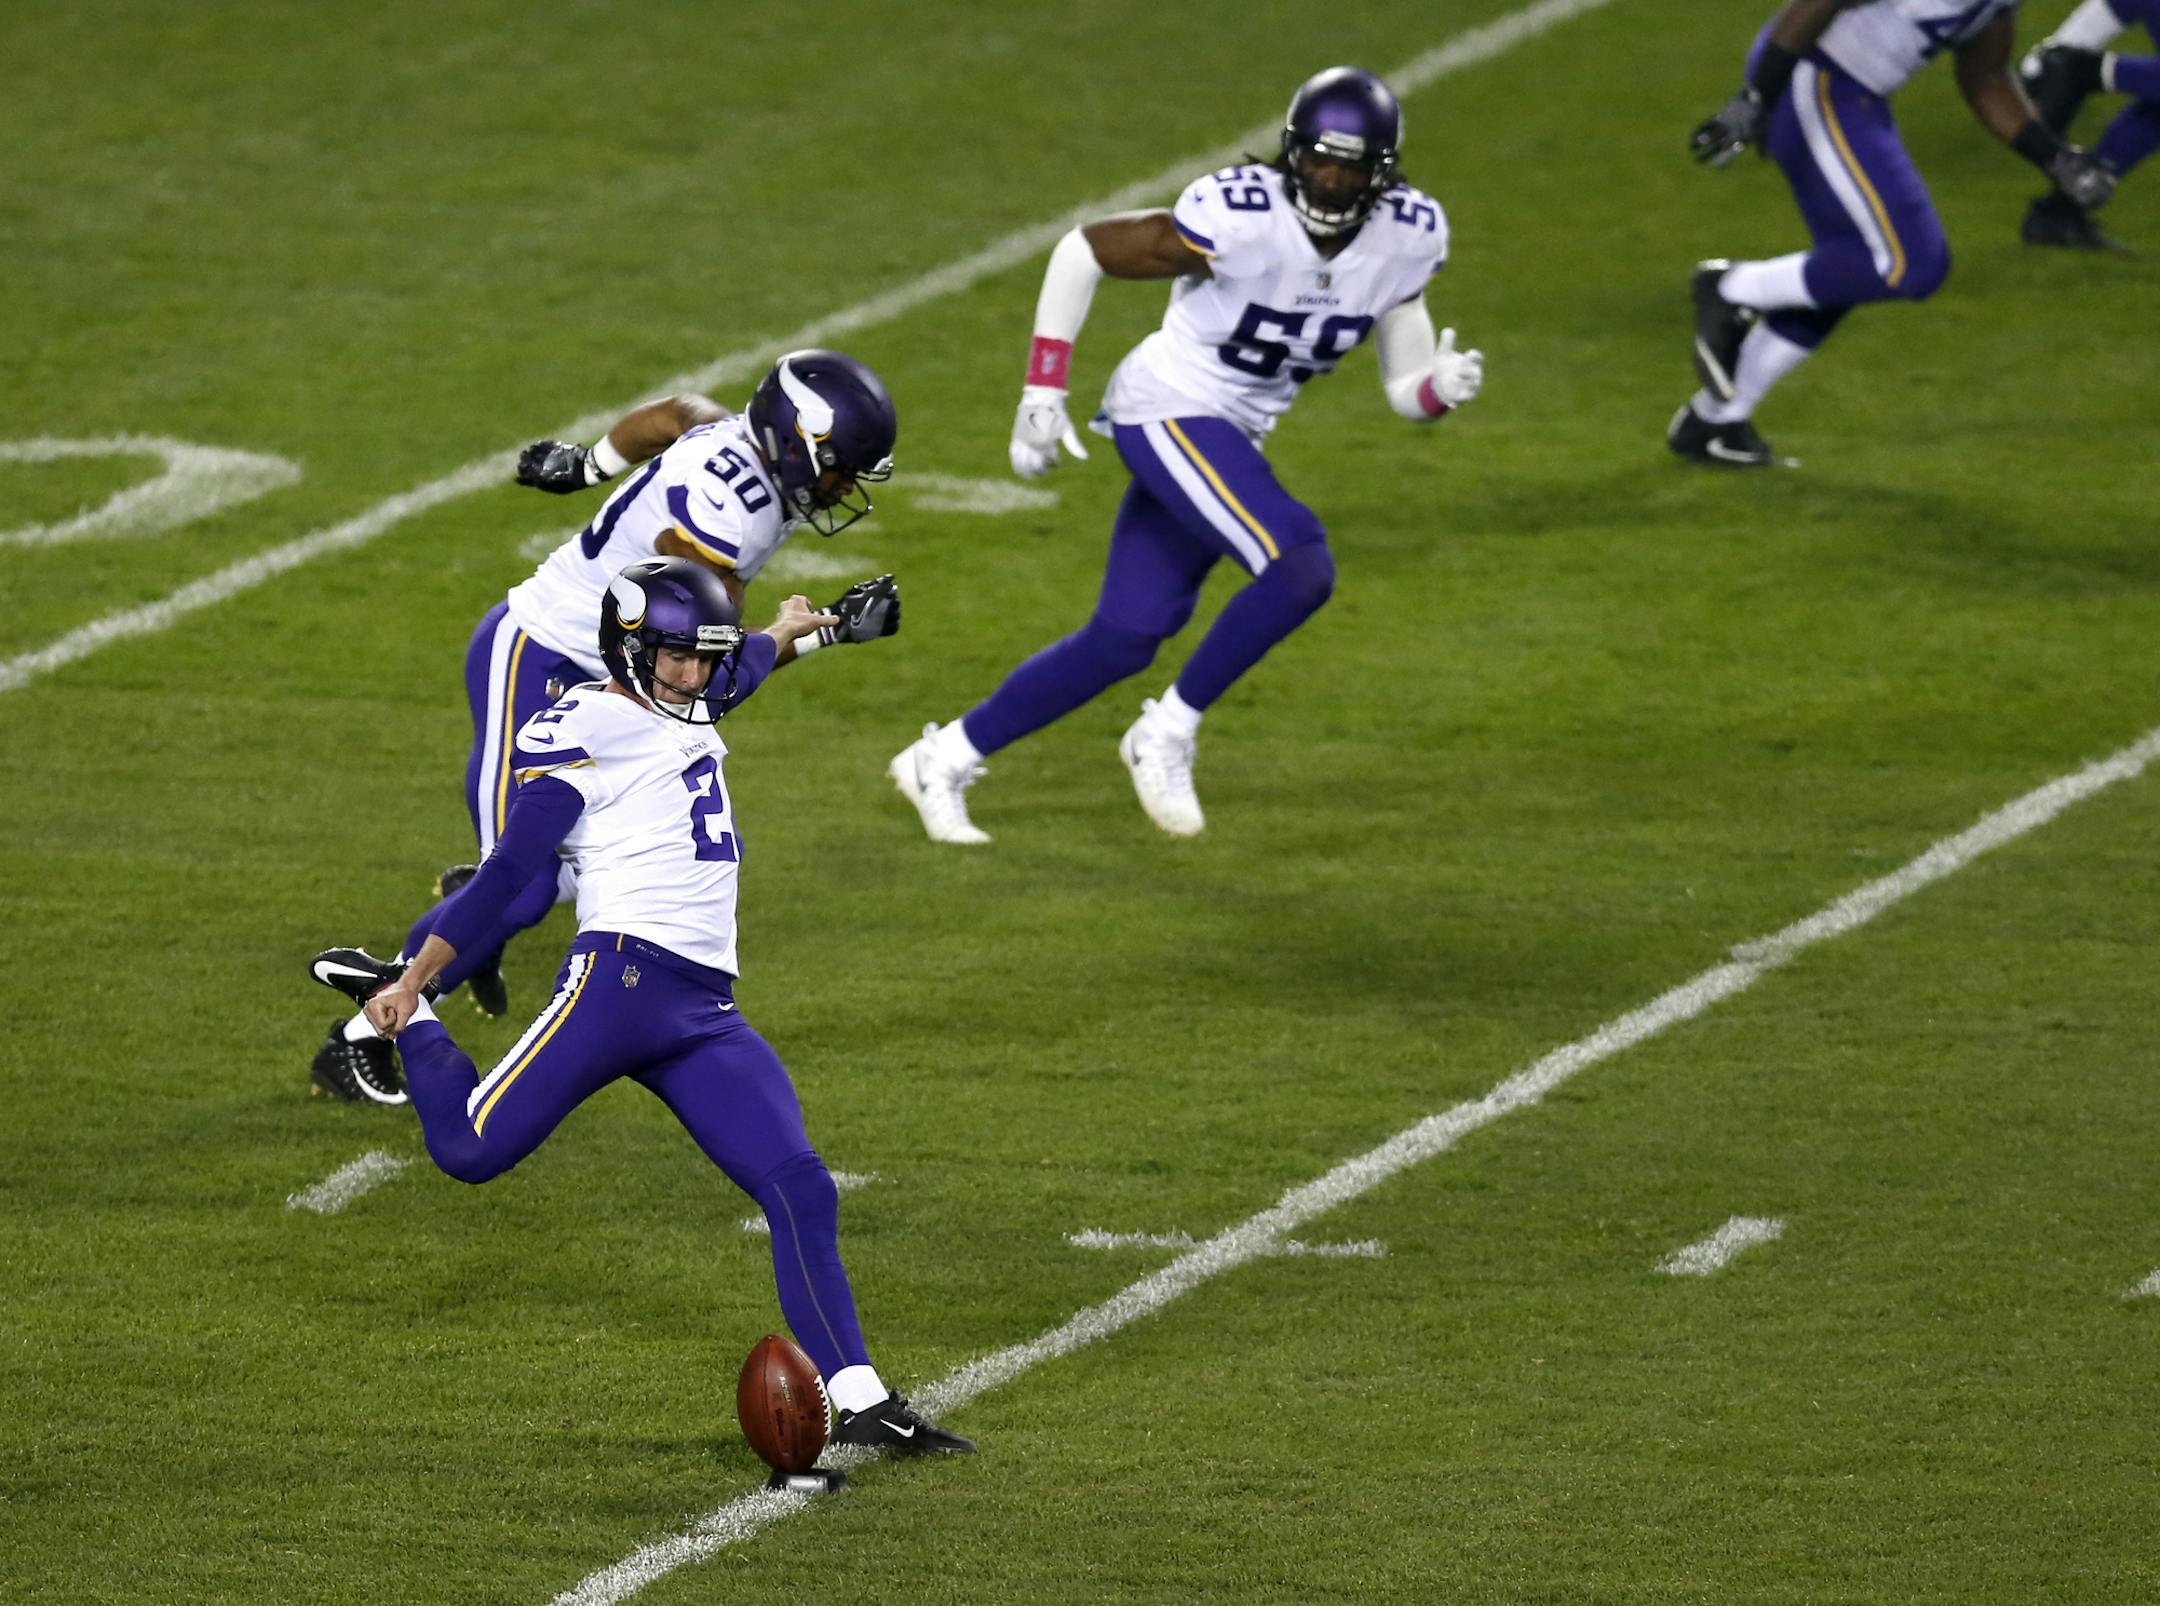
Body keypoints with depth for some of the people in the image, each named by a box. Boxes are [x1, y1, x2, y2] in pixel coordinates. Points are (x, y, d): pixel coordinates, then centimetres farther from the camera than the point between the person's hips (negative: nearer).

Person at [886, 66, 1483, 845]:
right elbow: (1083, 251, -12)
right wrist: (1042, 393, -13)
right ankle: (1167, 735, -7)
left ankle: (945, 759, 19)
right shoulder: (1240, 218, -23)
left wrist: (1440, 387, -20)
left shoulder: (1406, 239, -4)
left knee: (1124, 640, 6)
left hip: (1229, 440, 7)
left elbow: (1404, 387, 4)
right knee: (1299, 569, -25)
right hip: (1170, 410, -7)